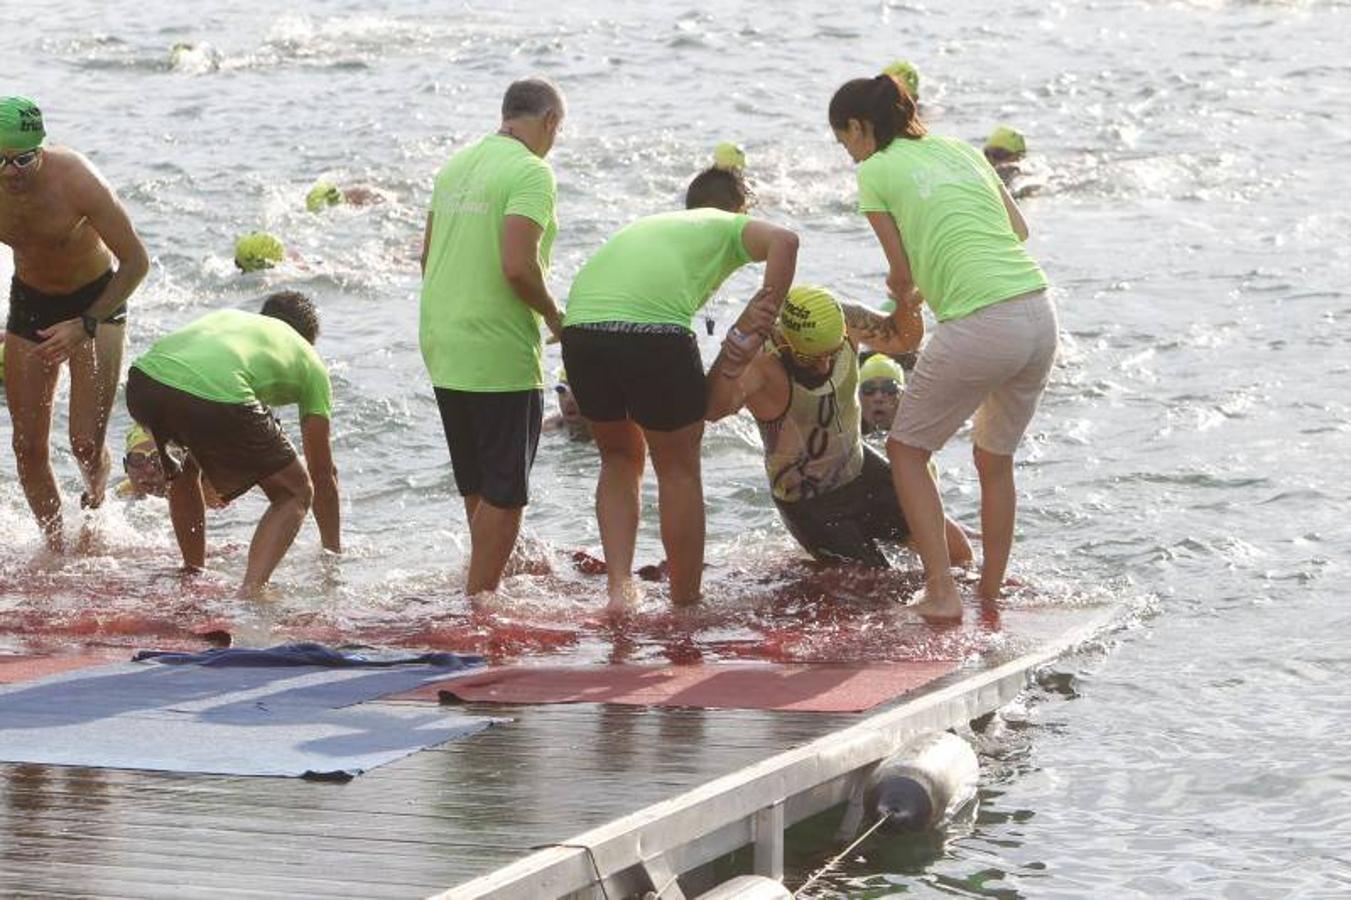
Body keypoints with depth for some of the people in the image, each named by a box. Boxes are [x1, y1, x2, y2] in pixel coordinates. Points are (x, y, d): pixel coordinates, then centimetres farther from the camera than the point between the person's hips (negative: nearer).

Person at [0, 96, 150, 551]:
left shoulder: (77, 180, -30)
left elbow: (136, 261, -23)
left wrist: (85, 326, -29)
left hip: (97, 297, -3)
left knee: (86, 442, -12)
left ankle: (95, 497, 24)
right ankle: (55, 548, 20)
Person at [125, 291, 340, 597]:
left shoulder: (228, 316, 41)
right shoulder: (310, 364, 30)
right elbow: (322, 472, 33)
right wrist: (333, 552, 44)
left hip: (145, 376, 5)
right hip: (217, 396, -5)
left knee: (185, 466, 39)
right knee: (295, 494, 17)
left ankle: (192, 573, 40)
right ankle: (250, 592, -2)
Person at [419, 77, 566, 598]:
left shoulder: (456, 165, 12)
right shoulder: (530, 173, -14)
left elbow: (427, 256, 18)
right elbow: (518, 266, -24)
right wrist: (553, 315, -7)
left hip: (443, 350, 8)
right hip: (500, 355, -8)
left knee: (477, 489, 22)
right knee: (504, 495, 0)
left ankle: (484, 588, 36)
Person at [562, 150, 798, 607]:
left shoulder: (648, 224, 38)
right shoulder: (730, 226, 22)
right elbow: (783, 241, 0)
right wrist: (761, 322, 4)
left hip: (580, 326, 5)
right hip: (653, 329, -5)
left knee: (620, 458, 25)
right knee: (678, 469, 12)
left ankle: (619, 584, 10)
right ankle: (685, 603, 18)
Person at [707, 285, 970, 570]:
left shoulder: (848, 320, -16)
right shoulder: (762, 362, -35)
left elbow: (901, 337, 5)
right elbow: (712, 409, -55)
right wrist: (737, 342, -71)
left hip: (861, 470, 6)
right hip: (810, 505, -6)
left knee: (957, 551, 6)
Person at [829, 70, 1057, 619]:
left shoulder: (875, 171, 4)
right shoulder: (961, 150, 21)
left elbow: (901, 274, 6)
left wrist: (905, 301, 29)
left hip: (978, 328, -6)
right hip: (1039, 312, 6)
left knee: (907, 451, 13)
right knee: (996, 461, 25)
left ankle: (942, 593, 3)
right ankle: (992, 592, 31)